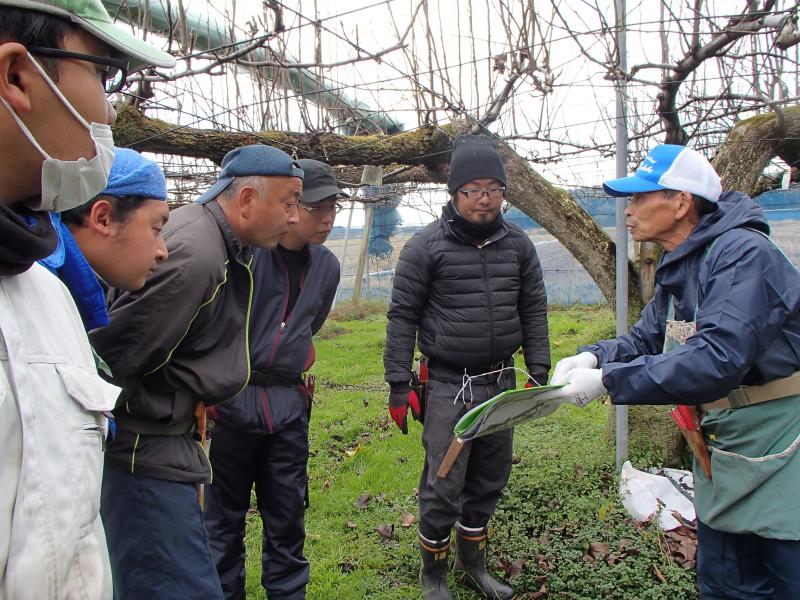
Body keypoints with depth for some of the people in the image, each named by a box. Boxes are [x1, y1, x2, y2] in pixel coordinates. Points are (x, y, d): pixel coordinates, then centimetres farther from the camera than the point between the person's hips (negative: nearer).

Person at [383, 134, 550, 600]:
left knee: (490, 481, 16)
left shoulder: (518, 244, 4)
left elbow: (534, 312, 9)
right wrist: (399, 386, -8)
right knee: (443, 487, 1)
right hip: (448, 387, -4)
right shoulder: (426, 247, -9)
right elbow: (403, 317, -7)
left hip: (501, 382, 5)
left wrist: (540, 375, 5)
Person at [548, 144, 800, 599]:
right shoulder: (679, 266, 5)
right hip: (724, 451, 9)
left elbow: (718, 359, -36)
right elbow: (647, 339, 8)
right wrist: (595, 357, -13)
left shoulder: (742, 254, -25)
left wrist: (608, 381, -34)